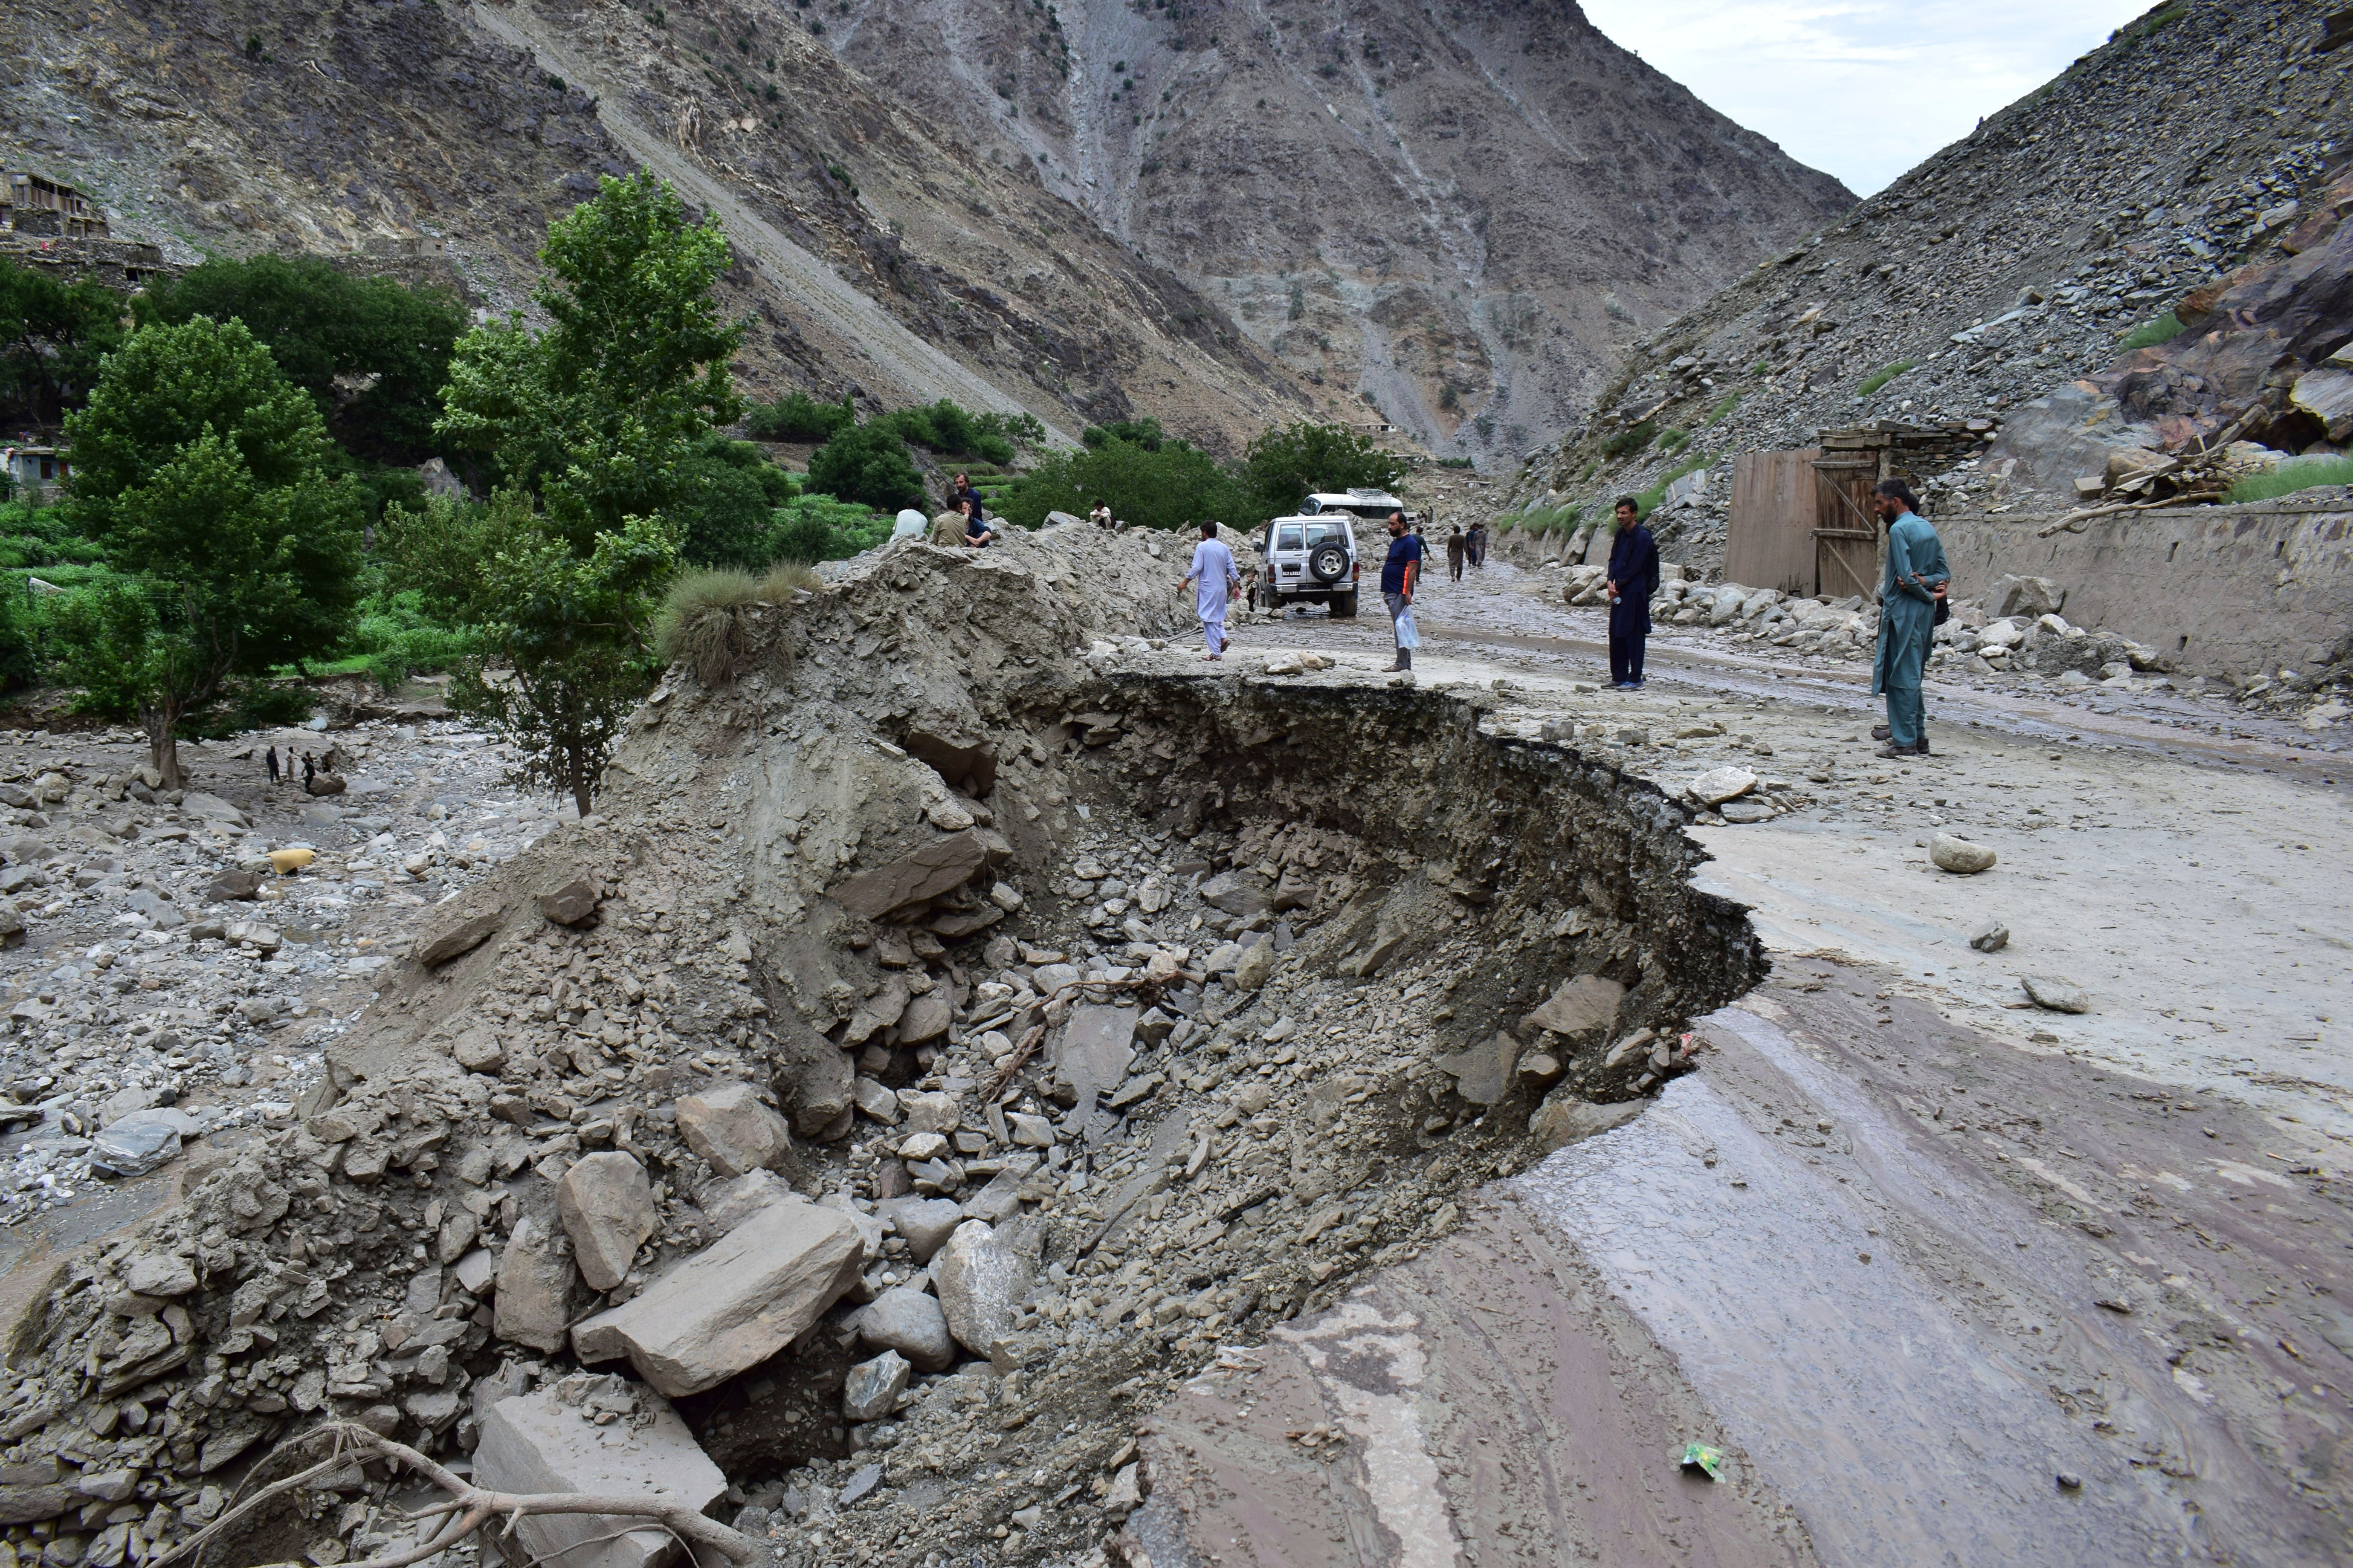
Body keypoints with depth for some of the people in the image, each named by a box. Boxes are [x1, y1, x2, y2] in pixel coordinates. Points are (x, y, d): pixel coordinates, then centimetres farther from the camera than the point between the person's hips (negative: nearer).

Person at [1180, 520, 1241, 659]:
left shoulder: (1202, 547, -8)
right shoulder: (1224, 547, 9)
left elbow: (1197, 568, -13)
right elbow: (1232, 568, 8)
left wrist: (1185, 583, -5)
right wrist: (1236, 587, 14)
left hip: (1208, 588, -6)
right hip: (1222, 588, 6)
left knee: (1210, 619, -2)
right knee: (1218, 616, 21)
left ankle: (1216, 652, -4)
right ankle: (1223, 638, -2)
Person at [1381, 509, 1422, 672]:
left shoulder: (1410, 543, -11)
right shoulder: (1395, 541, 18)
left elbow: (1412, 569, -18)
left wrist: (1408, 592, -24)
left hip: (1401, 593, -10)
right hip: (1392, 592, 10)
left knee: (1400, 627, -9)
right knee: (1398, 628, 11)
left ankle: (1403, 664, -8)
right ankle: (1404, 662, 15)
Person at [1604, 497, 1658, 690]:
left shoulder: (1643, 537, -15)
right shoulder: (1621, 533, 12)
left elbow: (1634, 568, -15)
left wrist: (1618, 585, -6)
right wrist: (1611, 582, -3)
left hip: (1635, 592, -9)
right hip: (1620, 592, 9)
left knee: (1633, 635, -5)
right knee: (1616, 634, 12)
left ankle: (1635, 680, 0)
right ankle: (1619, 676, 20)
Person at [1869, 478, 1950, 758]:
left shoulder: (1899, 529, -13)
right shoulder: (1928, 528, 14)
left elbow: (1906, 577, -18)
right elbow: (1945, 572, 12)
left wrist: (1928, 594, -3)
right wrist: (1928, 582, -7)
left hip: (1904, 610, -9)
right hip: (1925, 611, 9)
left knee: (1902, 677, -5)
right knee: (1913, 676, 15)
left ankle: (1905, 741, -4)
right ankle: (1918, 736, 18)